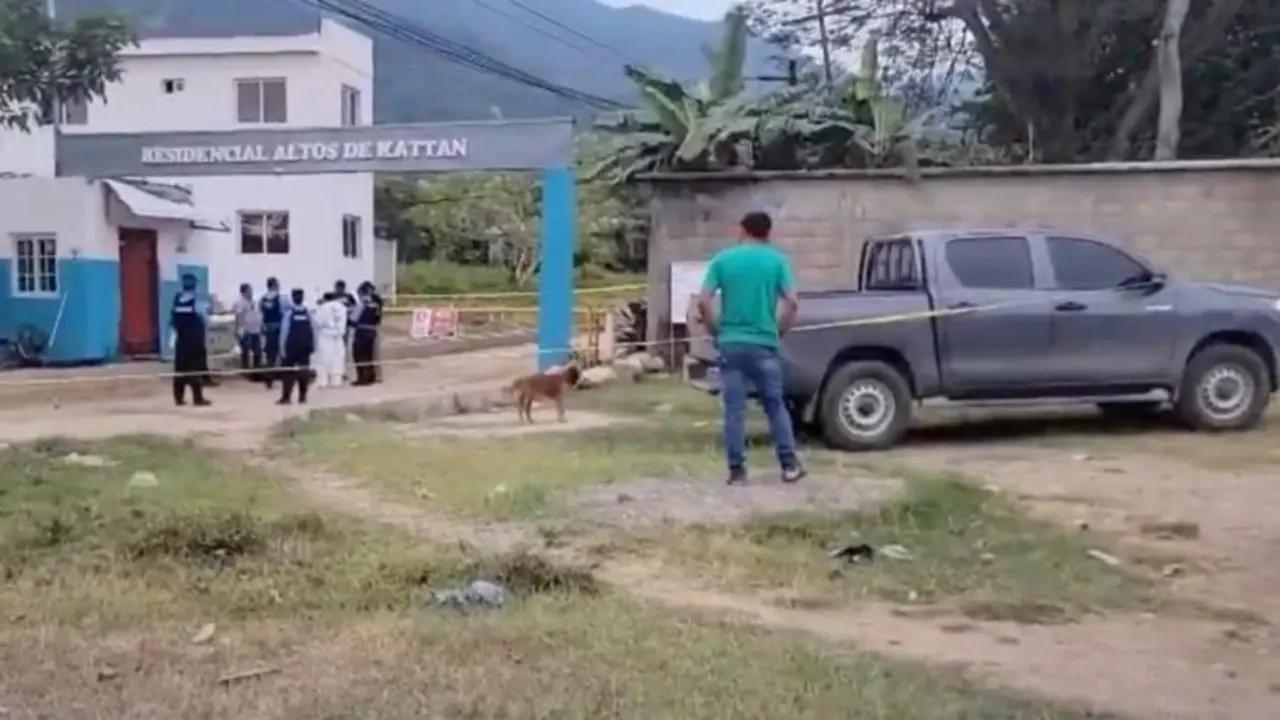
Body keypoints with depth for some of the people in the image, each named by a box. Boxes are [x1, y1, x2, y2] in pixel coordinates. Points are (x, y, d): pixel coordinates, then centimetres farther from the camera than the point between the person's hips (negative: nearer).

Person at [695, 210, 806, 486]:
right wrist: (779, 331, 7)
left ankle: (737, 470, 4)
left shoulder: (722, 260, 3)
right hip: (764, 343, 0)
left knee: (734, 409, 3)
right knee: (775, 405, 11)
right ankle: (789, 465, 13)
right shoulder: (777, 260, 1)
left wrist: (716, 331, 8)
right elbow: (791, 302, -6)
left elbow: (703, 302, -4)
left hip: (731, 343, 0)